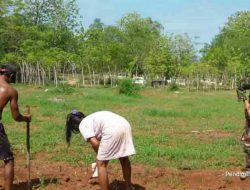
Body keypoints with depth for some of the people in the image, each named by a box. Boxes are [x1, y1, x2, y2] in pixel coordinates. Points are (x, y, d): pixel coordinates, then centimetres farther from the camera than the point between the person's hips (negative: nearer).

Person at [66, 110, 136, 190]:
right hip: (125, 125, 9)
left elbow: (95, 143, -2)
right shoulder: (92, 118, 33)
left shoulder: (82, 125, 9)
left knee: (101, 164, 6)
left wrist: (100, 156, 17)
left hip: (113, 130, -9)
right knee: (123, 158, 28)